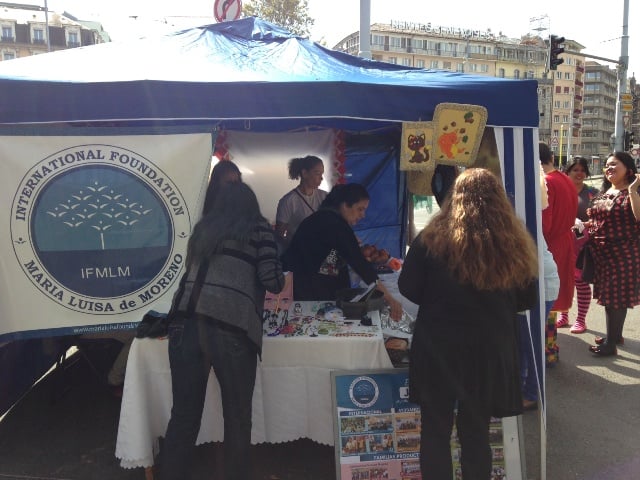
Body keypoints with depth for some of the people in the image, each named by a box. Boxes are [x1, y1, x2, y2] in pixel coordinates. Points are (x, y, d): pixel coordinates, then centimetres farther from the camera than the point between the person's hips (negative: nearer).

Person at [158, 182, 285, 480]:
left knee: (183, 417, 14)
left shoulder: (203, 228, 22)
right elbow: (272, 279, -1)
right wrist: (281, 282, 20)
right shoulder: (259, 228, 9)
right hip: (230, 328, -4)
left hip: (185, 323, 4)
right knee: (237, 419, 12)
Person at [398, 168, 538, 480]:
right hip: (490, 351, 2)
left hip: (438, 349, -2)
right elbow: (528, 299, 6)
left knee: (435, 431, 14)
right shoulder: (514, 243, -4)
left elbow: (408, 288, -5)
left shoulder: (433, 238, -11)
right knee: (476, 433, 17)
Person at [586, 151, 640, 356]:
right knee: (609, 294, 16)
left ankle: (611, 343, 8)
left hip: (623, 253, -8)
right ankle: (615, 335, 32)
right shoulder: (603, 192, 13)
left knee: (617, 297, -1)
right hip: (602, 252, 8)